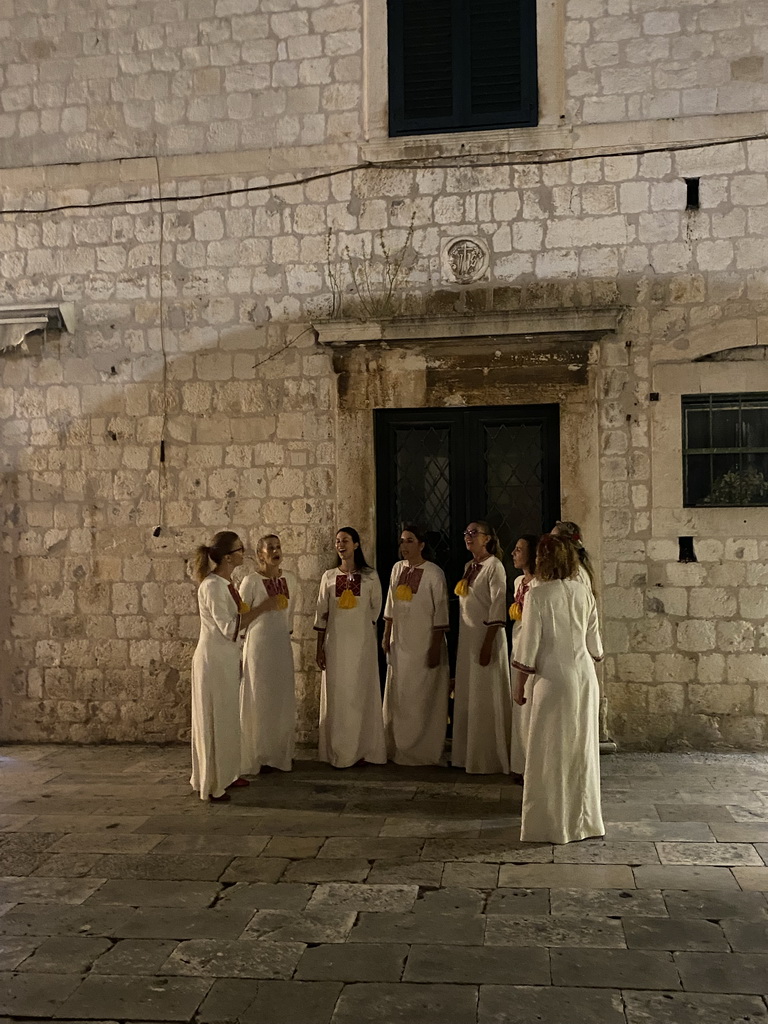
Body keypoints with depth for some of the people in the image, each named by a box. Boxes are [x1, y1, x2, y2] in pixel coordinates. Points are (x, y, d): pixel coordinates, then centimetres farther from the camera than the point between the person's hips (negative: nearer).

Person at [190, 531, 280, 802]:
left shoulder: (226, 583, 8)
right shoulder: (213, 586, -20)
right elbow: (228, 627, -24)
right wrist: (261, 609, -22)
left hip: (227, 660, 9)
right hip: (214, 660, -9)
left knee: (227, 718, 17)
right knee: (214, 720, 0)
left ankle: (226, 774, 29)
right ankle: (211, 784, 11)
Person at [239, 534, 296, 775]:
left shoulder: (289, 579, 4)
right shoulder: (251, 581, -11)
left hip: (282, 645, 5)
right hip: (258, 644, -5)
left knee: (283, 698, 10)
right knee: (259, 699, 2)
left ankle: (281, 753, 23)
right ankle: (258, 756, 13)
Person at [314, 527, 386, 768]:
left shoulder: (370, 576, 1)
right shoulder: (329, 576, 6)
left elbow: (375, 610, 8)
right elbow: (321, 614, 6)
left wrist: (356, 620, 2)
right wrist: (319, 648, 2)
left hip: (362, 641, -1)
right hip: (336, 642, 1)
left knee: (362, 693, 1)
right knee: (336, 694, 2)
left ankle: (363, 750, 9)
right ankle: (337, 752, 9)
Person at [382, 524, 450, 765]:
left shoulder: (434, 573, -10)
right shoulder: (397, 568, 6)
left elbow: (440, 613, -11)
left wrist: (435, 647, -14)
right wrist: (386, 636, 11)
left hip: (424, 644, -6)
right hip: (400, 643, 6)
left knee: (423, 698, 1)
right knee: (397, 696, 10)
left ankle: (424, 752, 12)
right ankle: (398, 748, 21)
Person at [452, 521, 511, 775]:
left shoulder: (494, 566, -11)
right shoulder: (469, 567, 14)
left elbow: (498, 606, -17)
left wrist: (488, 643, -21)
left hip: (486, 636, -8)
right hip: (467, 637, 8)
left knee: (485, 698, -3)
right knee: (466, 696, 11)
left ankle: (487, 759, 5)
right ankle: (468, 754, 20)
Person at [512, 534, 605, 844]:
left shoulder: (538, 594, -11)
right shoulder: (584, 592, 4)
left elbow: (529, 644, -11)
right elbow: (594, 642, 9)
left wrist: (519, 684, -2)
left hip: (554, 679, -5)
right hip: (585, 676, 5)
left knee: (551, 751, 4)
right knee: (582, 748, 14)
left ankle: (552, 824, 11)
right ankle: (583, 820, 24)